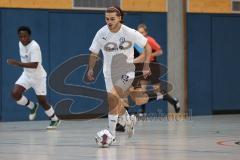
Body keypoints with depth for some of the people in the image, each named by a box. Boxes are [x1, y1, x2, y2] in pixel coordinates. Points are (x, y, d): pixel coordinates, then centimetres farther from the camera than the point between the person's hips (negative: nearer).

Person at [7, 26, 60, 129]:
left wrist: (17, 63, -40)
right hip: (26, 74, 7)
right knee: (15, 93, -13)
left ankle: (55, 120, 22)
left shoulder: (34, 46, -26)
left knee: (42, 101, -2)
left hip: (38, 76, -7)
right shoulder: (21, 44, 0)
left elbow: (34, 65, -35)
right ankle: (32, 107, 13)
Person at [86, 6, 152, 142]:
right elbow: (94, 53, 5)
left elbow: (147, 46, -2)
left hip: (126, 71, -4)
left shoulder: (130, 33, -14)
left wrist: (146, 65, -9)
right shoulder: (101, 34, -8)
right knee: (114, 101, 8)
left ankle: (112, 132, -19)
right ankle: (129, 120, 39)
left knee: (113, 98, -23)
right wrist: (91, 69, -9)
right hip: (109, 72, 4)